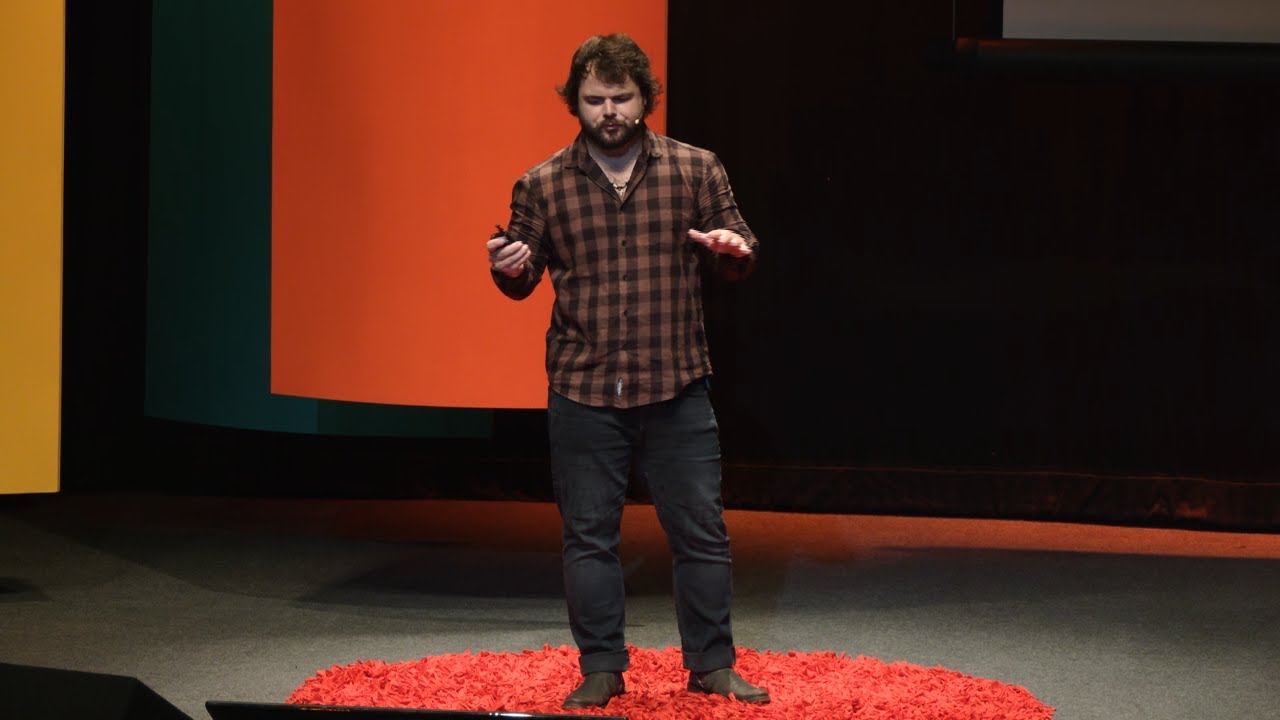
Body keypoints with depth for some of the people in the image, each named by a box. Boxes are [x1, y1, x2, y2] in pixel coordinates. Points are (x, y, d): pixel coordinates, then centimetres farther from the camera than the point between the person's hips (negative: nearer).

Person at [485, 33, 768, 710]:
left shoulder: (696, 170, 3)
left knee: (700, 530, 4)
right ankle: (601, 670, 18)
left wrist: (733, 249, -17)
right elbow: (523, 280, 10)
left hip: (676, 391, 0)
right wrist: (508, 266, -13)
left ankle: (711, 664, 18)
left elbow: (740, 261, 6)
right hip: (581, 393, 0)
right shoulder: (542, 185, 3)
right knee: (588, 536, 6)